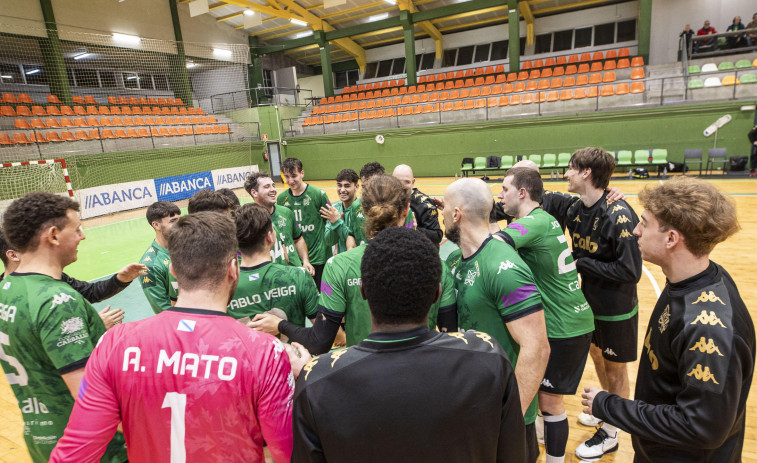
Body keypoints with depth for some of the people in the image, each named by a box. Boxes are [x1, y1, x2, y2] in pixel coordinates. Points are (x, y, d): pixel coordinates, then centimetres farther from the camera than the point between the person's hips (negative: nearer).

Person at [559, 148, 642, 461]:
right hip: (590, 301, 7)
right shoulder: (576, 209, -3)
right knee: (596, 356, 23)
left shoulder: (619, 216, -27)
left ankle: (610, 434, 32)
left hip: (616, 308, -7)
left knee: (615, 369, 12)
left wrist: (580, 265, -23)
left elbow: (631, 271, -27)